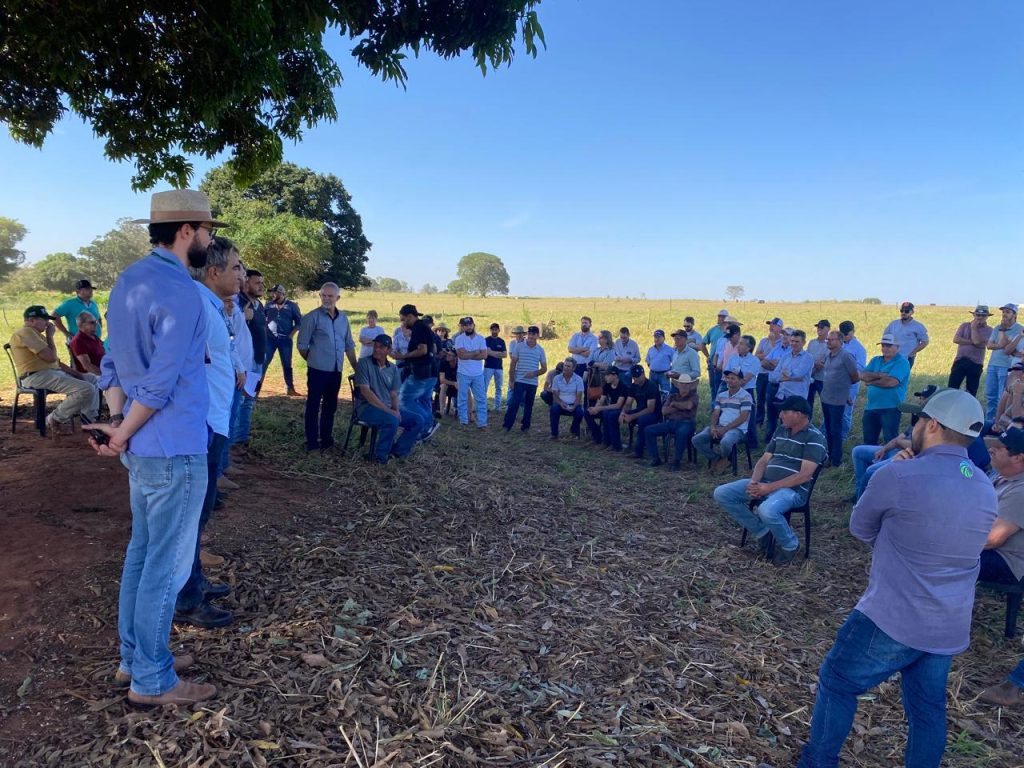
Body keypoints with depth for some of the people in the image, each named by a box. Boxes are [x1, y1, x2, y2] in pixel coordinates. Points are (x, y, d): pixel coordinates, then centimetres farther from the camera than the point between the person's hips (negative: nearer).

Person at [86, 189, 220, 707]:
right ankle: (151, 681, 17)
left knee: (142, 553, 19)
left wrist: (117, 422, 6)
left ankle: (134, 656, 34)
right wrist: (122, 437, -9)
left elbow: (114, 361, 12)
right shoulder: (179, 293, -20)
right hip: (174, 450, -10)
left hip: (143, 448, 10)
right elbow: (161, 385, -22)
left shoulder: (129, 279, 11)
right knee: (167, 566, 3)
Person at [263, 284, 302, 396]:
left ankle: (290, 389, 13)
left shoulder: (292, 305, 0)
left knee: (287, 365, 6)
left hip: (285, 339, -1)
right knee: (264, 362, 0)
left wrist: (291, 334, -5)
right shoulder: (269, 305, 5)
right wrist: (264, 332, -2)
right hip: (270, 338, 1)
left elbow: (299, 321, 2)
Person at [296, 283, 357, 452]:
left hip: (336, 370, 6)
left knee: (330, 406, 14)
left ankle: (326, 439, 27)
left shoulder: (343, 318, 8)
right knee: (313, 406, 3)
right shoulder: (312, 317, -9)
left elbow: (349, 345, 14)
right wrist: (314, 361, 5)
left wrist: (356, 368, 12)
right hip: (318, 370, -5)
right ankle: (312, 442, 11)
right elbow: (301, 345, -7)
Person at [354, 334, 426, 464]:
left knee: (418, 420, -8)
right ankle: (380, 457, -15)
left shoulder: (393, 368, 9)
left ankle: (396, 451, -5)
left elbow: (393, 394, 10)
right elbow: (365, 391, -16)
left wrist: (396, 410, -12)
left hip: (389, 409, 7)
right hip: (367, 407, -6)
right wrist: (388, 410, -20)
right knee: (392, 420, -34)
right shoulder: (364, 363, -8)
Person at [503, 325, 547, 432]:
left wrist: (535, 373, -11)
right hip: (519, 381, -2)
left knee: (529, 405, 9)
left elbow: (544, 368, 8)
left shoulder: (540, 350, 4)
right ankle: (507, 425, -4)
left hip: (533, 383, 2)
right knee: (514, 403, -7)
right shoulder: (519, 346, 0)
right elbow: (512, 364, 3)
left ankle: (525, 426, 20)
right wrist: (512, 380, -1)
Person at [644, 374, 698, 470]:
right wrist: (681, 407, -2)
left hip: (686, 423, -5)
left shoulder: (693, 396, 10)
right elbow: (664, 411, 6)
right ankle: (655, 458, -10)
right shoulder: (672, 396, 21)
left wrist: (674, 404, 1)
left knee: (681, 432, -42)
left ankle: (677, 461, -28)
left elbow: (689, 405, -14)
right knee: (648, 430, -14)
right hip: (671, 422, 5)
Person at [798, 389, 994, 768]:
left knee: (836, 682, 12)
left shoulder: (899, 476, -19)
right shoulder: (986, 489, 3)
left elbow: (860, 528, -4)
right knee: (928, 708, 20)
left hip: (893, 619, -6)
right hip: (950, 627, 7)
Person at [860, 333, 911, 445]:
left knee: (891, 440, 0)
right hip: (871, 407, 7)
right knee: (869, 440, 15)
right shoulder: (875, 360, 14)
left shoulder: (902, 362, -7)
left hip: (891, 408, -7)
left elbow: (891, 382, -20)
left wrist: (871, 381, -6)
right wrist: (880, 375, -15)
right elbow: (863, 376, 0)